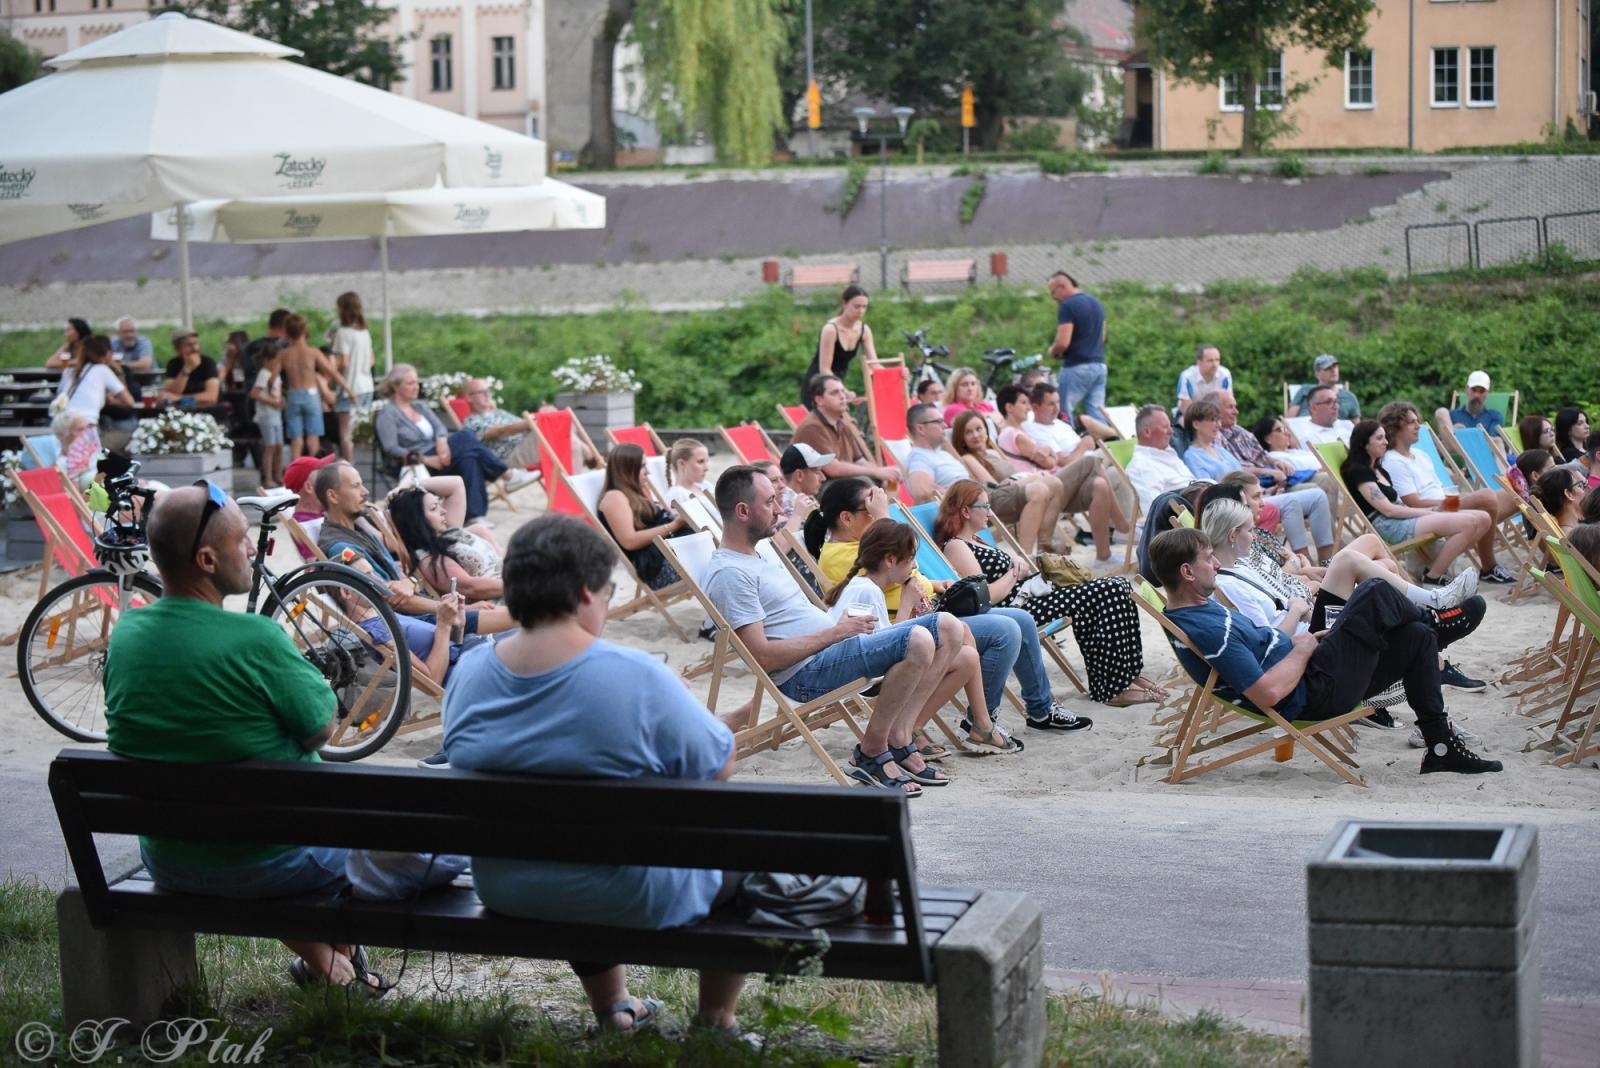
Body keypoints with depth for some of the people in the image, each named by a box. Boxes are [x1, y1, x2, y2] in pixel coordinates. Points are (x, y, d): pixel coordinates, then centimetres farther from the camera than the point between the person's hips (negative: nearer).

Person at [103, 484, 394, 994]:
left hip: (166, 862, 6)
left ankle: (321, 964, 41)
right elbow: (322, 729, -13)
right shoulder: (255, 638, -26)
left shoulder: (126, 632, -7)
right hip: (264, 865, -5)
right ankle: (343, 957, 42)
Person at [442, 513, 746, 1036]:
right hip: (630, 900, -5)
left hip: (504, 892, 5)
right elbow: (719, 767, -14)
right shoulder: (637, 678, -25)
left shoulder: (467, 673, -9)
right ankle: (715, 1020, 34)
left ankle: (611, 1008, 49)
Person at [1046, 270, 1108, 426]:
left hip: (1077, 366, -8)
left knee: (1064, 414, 1)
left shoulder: (1068, 306, -11)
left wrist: (1052, 352, 0)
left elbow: (1063, 342, -18)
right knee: (1097, 412, 4)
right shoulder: (1097, 304, 15)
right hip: (1099, 364, 8)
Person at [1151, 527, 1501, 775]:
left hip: (1314, 688, 11)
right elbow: (1268, 693, -30)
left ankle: (1441, 745, 17)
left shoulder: (1197, 612, 7)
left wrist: (1301, 640, 10)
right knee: (1376, 593, -9)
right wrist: (1303, 649, -14)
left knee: (1417, 638, 11)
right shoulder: (1206, 631, -28)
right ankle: (1434, 620, 28)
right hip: (1314, 695, -11)